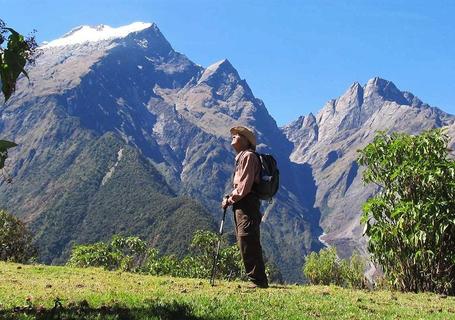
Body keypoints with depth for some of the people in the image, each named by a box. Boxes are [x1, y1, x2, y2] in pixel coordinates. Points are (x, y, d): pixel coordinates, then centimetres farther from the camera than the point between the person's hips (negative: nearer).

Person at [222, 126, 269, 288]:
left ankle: (258, 281, -9)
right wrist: (230, 197, 8)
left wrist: (231, 199, -11)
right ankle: (257, 280, 16)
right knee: (244, 244, 11)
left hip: (247, 204, -10)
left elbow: (245, 184, -17)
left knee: (248, 243, -12)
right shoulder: (241, 157, 24)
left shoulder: (248, 156, -8)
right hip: (241, 205, 10)